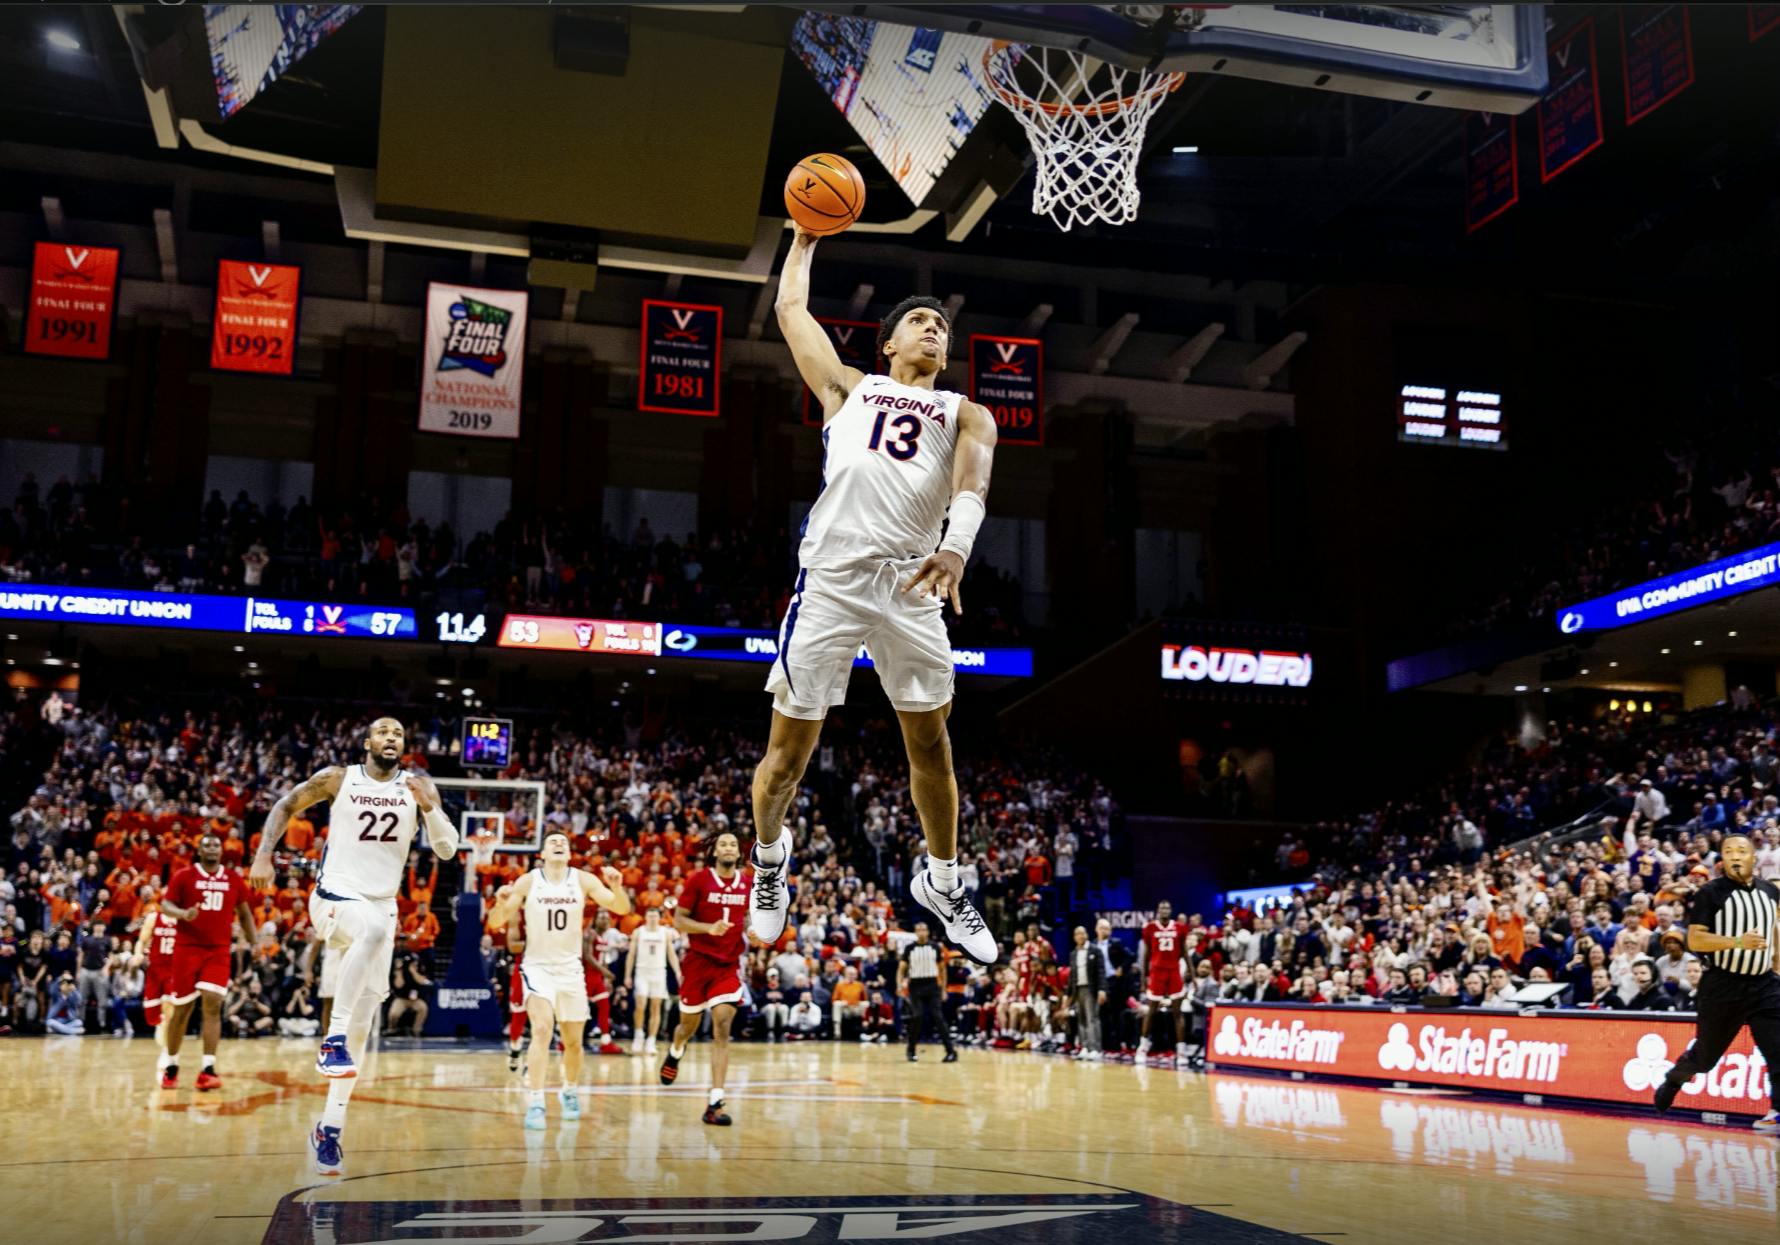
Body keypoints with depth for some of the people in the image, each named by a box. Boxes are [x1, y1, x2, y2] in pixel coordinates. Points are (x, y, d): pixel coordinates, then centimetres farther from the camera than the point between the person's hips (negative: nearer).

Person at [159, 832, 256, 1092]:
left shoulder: (233, 879, 7)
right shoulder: (184, 876, -1)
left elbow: (244, 914, 17)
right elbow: (165, 905, -3)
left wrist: (253, 943, 10)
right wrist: (184, 914, -24)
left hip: (218, 951, 1)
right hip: (187, 949, -1)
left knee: (213, 1004, -12)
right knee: (182, 1009, 6)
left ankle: (208, 1070, -13)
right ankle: (171, 1067, 25)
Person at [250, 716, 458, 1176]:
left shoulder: (417, 785, 2)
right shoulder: (339, 778, -2)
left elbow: (447, 850, -2)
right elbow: (286, 806, 11)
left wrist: (428, 807, -19)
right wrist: (263, 855, -2)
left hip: (382, 905, 4)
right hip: (335, 897, -4)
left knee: (361, 1025, 4)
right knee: (376, 926, -40)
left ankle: (330, 1127, 16)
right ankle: (332, 1039, -32)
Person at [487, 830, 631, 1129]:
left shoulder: (584, 880, -5)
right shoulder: (527, 882, -7)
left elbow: (621, 908, -12)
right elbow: (497, 922, -5)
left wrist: (617, 887, -33)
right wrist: (500, 902, -28)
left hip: (571, 968, 2)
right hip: (538, 967, -2)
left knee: (574, 1041, 11)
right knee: (542, 1028, -24)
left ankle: (570, 1092, 38)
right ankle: (535, 1103, -22)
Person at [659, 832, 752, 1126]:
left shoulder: (748, 882, 2)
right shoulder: (698, 880, -8)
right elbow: (678, 920, -8)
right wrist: (709, 928, -23)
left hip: (728, 964, 1)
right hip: (698, 960, -1)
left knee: (722, 1027, -12)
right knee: (690, 1025, 14)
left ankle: (715, 1102, -14)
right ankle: (675, 1052, 53)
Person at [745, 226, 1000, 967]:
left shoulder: (966, 414, 16)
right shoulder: (848, 387, 20)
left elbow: (973, 484, -4)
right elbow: (791, 308, 27)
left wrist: (956, 548, -24)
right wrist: (807, 236, 38)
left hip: (913, 583, 1)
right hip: (831, 578, -1)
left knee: (931, 743, 7)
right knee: (790, 748, 2)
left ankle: (941, 883, 27)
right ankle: (769, 854, 31)